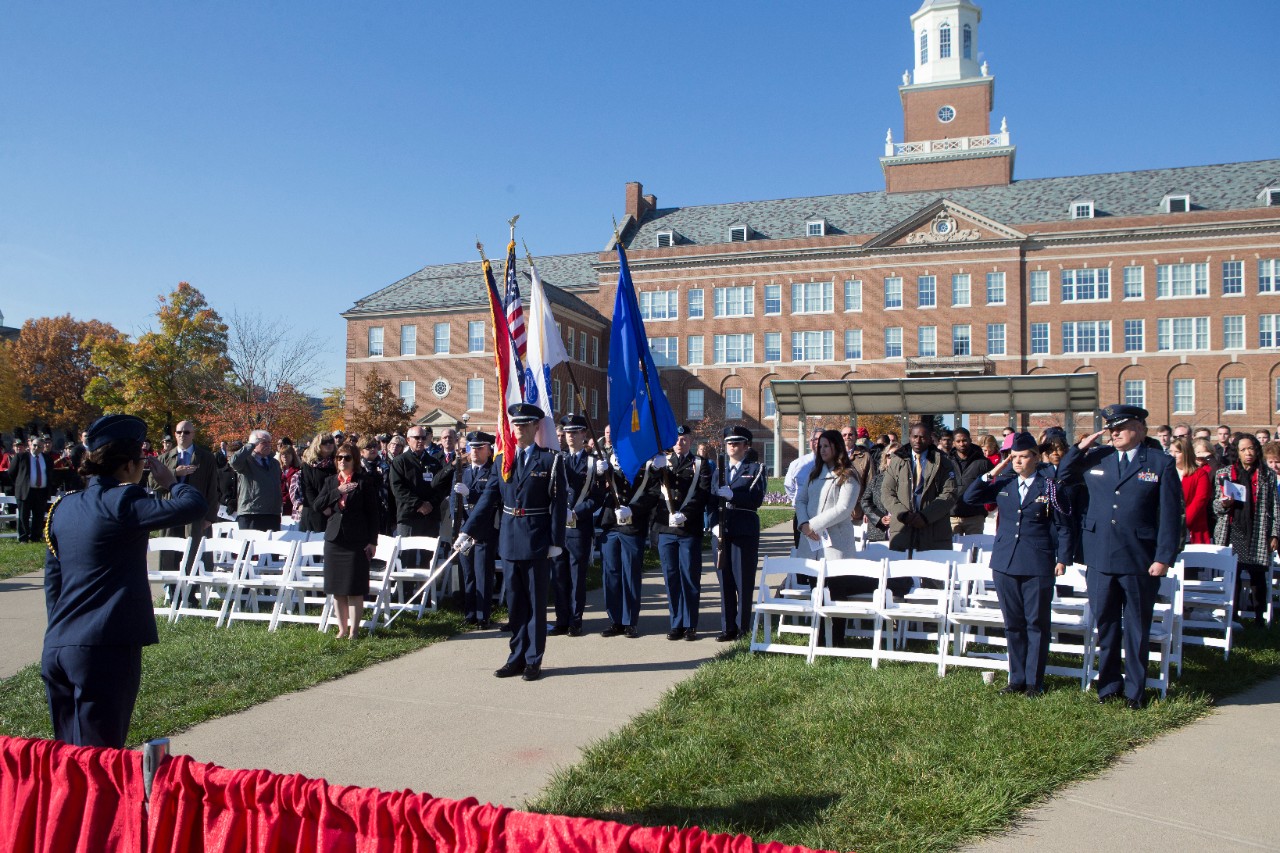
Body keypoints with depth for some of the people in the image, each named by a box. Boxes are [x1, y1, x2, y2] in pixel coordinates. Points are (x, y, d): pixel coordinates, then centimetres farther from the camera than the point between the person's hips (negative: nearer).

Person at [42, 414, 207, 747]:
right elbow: (194, 506, -20)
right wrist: (169, 480, -1)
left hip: (55, 649, 8)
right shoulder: (122, 501, -12)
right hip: (104, 649, -8)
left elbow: (52, 581, 18)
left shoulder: (63, 507, 12)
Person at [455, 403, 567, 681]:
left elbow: (559, 503, -6)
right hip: (510, 540, 4)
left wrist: (556, 542, -11)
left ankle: (533, 660, 13)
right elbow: (489, 498, 5)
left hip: (537, 542, -4)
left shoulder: (551, 460, -4)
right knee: (515, 603, 12)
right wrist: (467, 531, -2)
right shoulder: (501, 460, 8)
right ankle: (517, 657, 21)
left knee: (536, 602, 4)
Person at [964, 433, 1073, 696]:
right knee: (1013, 624, 11)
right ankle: (1017, 678, 21)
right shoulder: (1003, 485, 9)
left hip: (1038, 566, -4)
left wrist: (1062, 559, -5)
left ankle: (1034, 681, 13)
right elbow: (970, 496, 4)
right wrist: (993, 473, -2)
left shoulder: (1049, 487, -1)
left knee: (1036, 624, 4)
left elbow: (1062, 526, 1)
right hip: (1005, 564, 4)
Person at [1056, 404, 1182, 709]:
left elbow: (1171, 515, -3)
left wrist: (1164, 558, -9)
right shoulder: (1094, 458, 7)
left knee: (1137, 627, 9)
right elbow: (1061, 477, 12)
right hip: (1100, 558, 3)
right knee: (1105, 624, 12)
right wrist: (1080, 447, -1)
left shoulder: (1160, 463, -1)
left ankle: (1135, 689, 21)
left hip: (1140, 561, -3)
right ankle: (1109, 684, 25)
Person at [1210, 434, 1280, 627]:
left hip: (1258, 537, 0)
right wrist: (1222, 504, -11)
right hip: (1231, 533, 0)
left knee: (1258, 578, 2)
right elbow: (1215, 505, 12)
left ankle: (1259, 617, 14)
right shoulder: (1223, 473, 11)